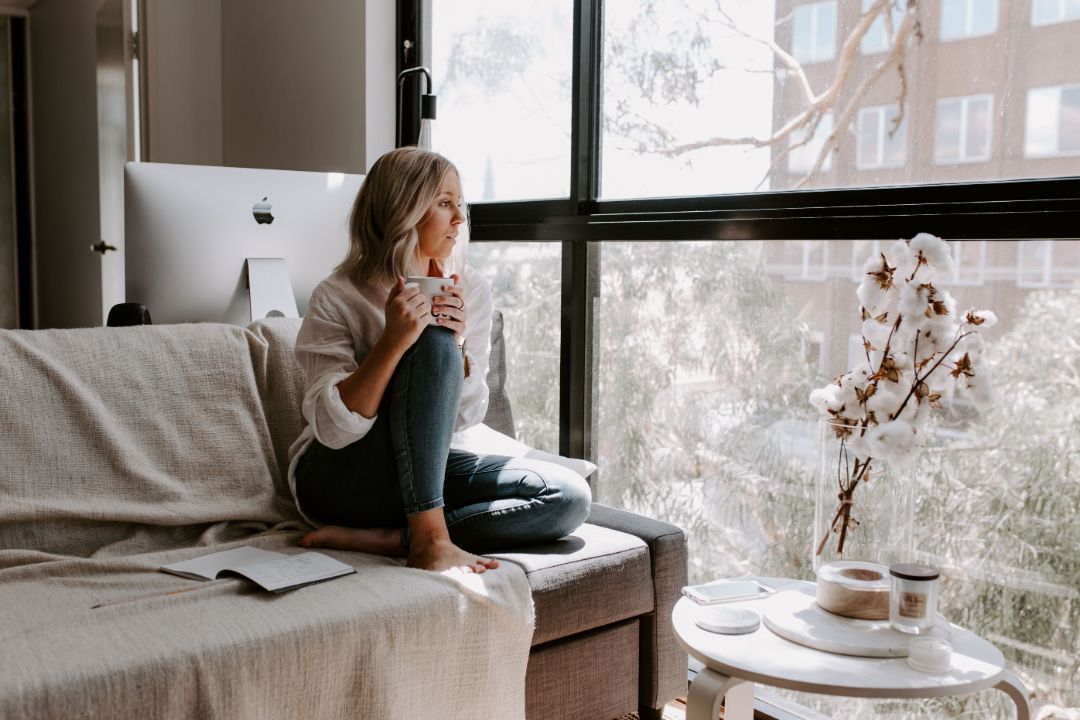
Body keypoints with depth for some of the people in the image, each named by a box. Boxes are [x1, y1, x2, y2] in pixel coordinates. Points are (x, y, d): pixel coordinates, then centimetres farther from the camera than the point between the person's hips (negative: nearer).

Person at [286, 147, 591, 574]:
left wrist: (457, 345, -20)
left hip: (423, 472, 5)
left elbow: (465, 417, -2)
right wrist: (393, 341, -32)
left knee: (569, 497, -17)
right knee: (433, 343, -29)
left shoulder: (471, 291, 0)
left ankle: (380, 539, -20)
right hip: (337, 479, -5)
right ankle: (429, 538, -31)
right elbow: (333, 427, -22)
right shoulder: (337, 299, -13)